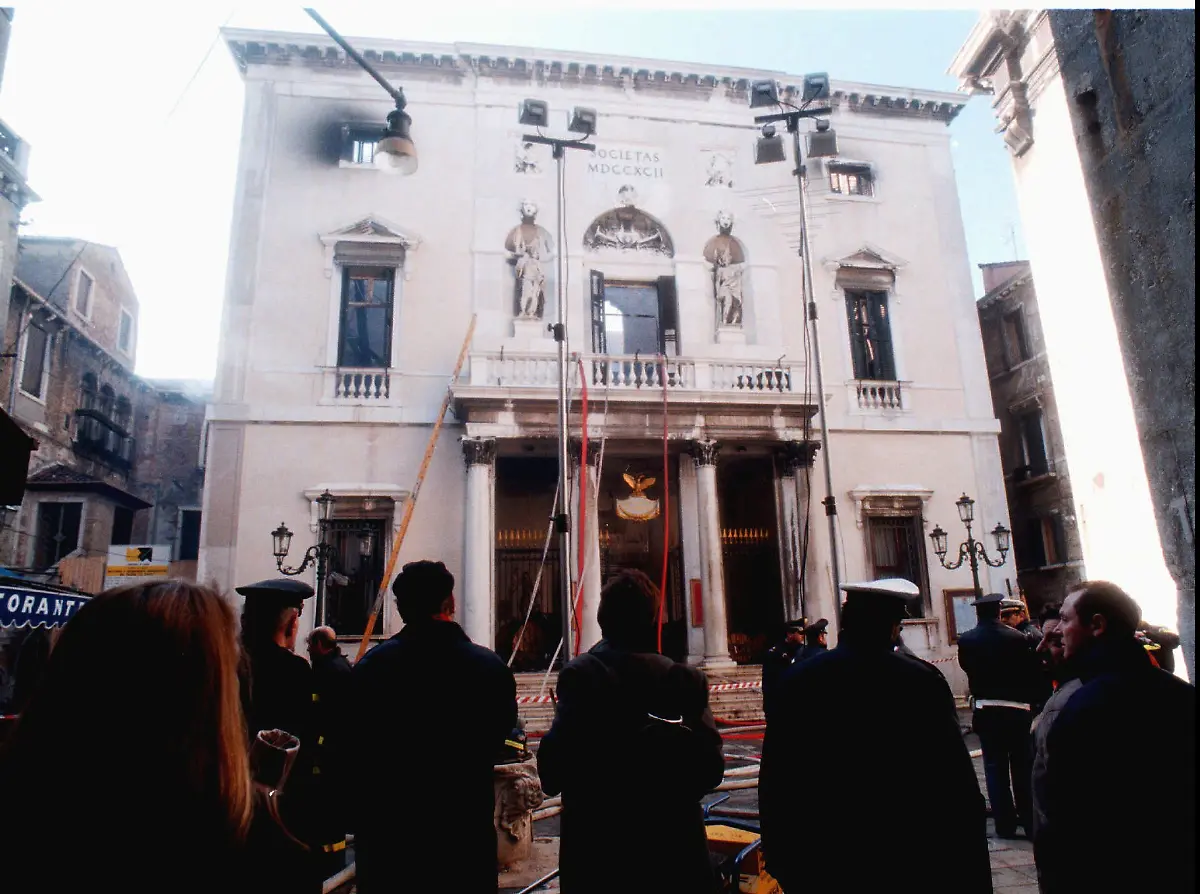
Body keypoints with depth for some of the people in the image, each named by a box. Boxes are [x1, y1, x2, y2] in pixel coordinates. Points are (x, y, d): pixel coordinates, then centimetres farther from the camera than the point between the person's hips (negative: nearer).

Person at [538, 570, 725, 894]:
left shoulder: (581, 674, -15)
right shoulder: (687, 678, -6)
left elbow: (553, 769, -20)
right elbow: (711, 767, -5)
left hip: (598, 846, -2)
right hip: (674, 846, 3)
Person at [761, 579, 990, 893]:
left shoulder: (796, 680, -8)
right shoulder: (922, 682, -14)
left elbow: (774, 784, -2)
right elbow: (959, 791, -11)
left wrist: (780, 862, 9)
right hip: (906, 865, -1)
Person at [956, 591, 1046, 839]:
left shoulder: (966, 640, -6)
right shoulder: (1018, 638, -9)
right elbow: (1033, 674, -4)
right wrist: (1034, 703, 10)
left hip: (986, 711, 0)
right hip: (1016, 710, 0)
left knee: (995, 767, 7)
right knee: (1023, 766, 11)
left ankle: (1005, 823, 11)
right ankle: (1030, 820, 18)